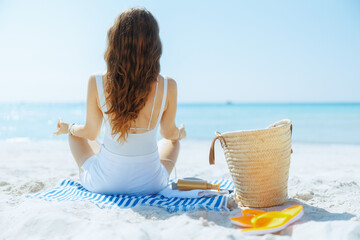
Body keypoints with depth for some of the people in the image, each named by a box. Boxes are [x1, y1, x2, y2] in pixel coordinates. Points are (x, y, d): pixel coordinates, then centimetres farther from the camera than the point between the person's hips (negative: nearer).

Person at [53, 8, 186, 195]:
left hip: (104, 184, 0)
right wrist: (180, 133, 25)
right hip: (150, 184, 1)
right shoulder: (168, 87, -17)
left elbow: (91, 133, -3)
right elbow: (169, 133, 0)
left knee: (75, 134, 31)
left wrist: (68, 128, 21)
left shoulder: (97, 83, -18)